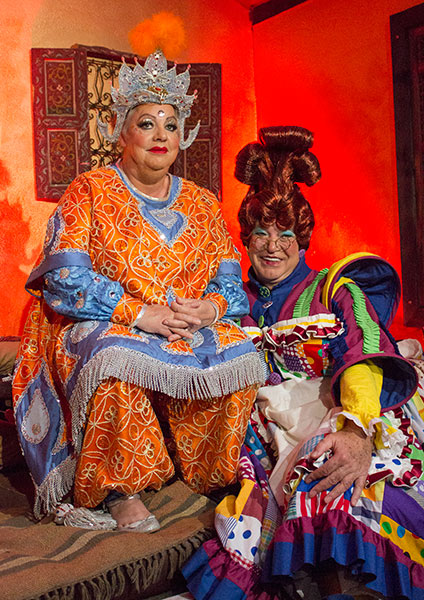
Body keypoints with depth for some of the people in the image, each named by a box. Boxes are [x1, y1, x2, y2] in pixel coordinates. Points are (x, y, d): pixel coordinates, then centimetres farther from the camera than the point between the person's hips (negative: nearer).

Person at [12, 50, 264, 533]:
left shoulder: (202, 204, 14)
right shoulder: (89, 192, 1)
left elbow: (230, 281, 10)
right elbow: (66, 277, -12)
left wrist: (211, 307, -15)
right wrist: (140, 314, -22)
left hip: (190, 328, 4)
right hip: (98, 328, -3)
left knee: (237, 354, -23)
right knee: (120, 360, -37)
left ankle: (212, 473, -3)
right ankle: (121, 487, -18)